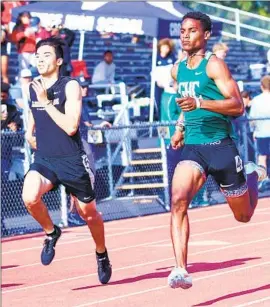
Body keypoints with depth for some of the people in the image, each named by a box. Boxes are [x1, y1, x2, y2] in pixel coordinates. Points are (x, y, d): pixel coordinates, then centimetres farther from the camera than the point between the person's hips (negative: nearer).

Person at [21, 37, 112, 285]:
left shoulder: (70, 87, -10)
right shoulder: (33, 88, 6)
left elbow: (71, 127, -21)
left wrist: (46, 102, -21)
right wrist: (31, 134, 11)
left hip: (72, 161, -3)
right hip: (43, 159, 3)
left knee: (88, 212, 11)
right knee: (30, 197, -27)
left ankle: (102, 255, 38)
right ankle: (51, 232, 3)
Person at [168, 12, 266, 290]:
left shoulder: (214, 65, -10)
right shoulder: (178, 69, 10)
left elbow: (237, 106, -18)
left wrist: (199, 103, -28)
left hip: (220, 145, -4)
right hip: (192, 147, 4)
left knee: (243, 215, 13)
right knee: (178, 201, -24)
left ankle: (252, 176, 47)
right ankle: (181, 270, -27)